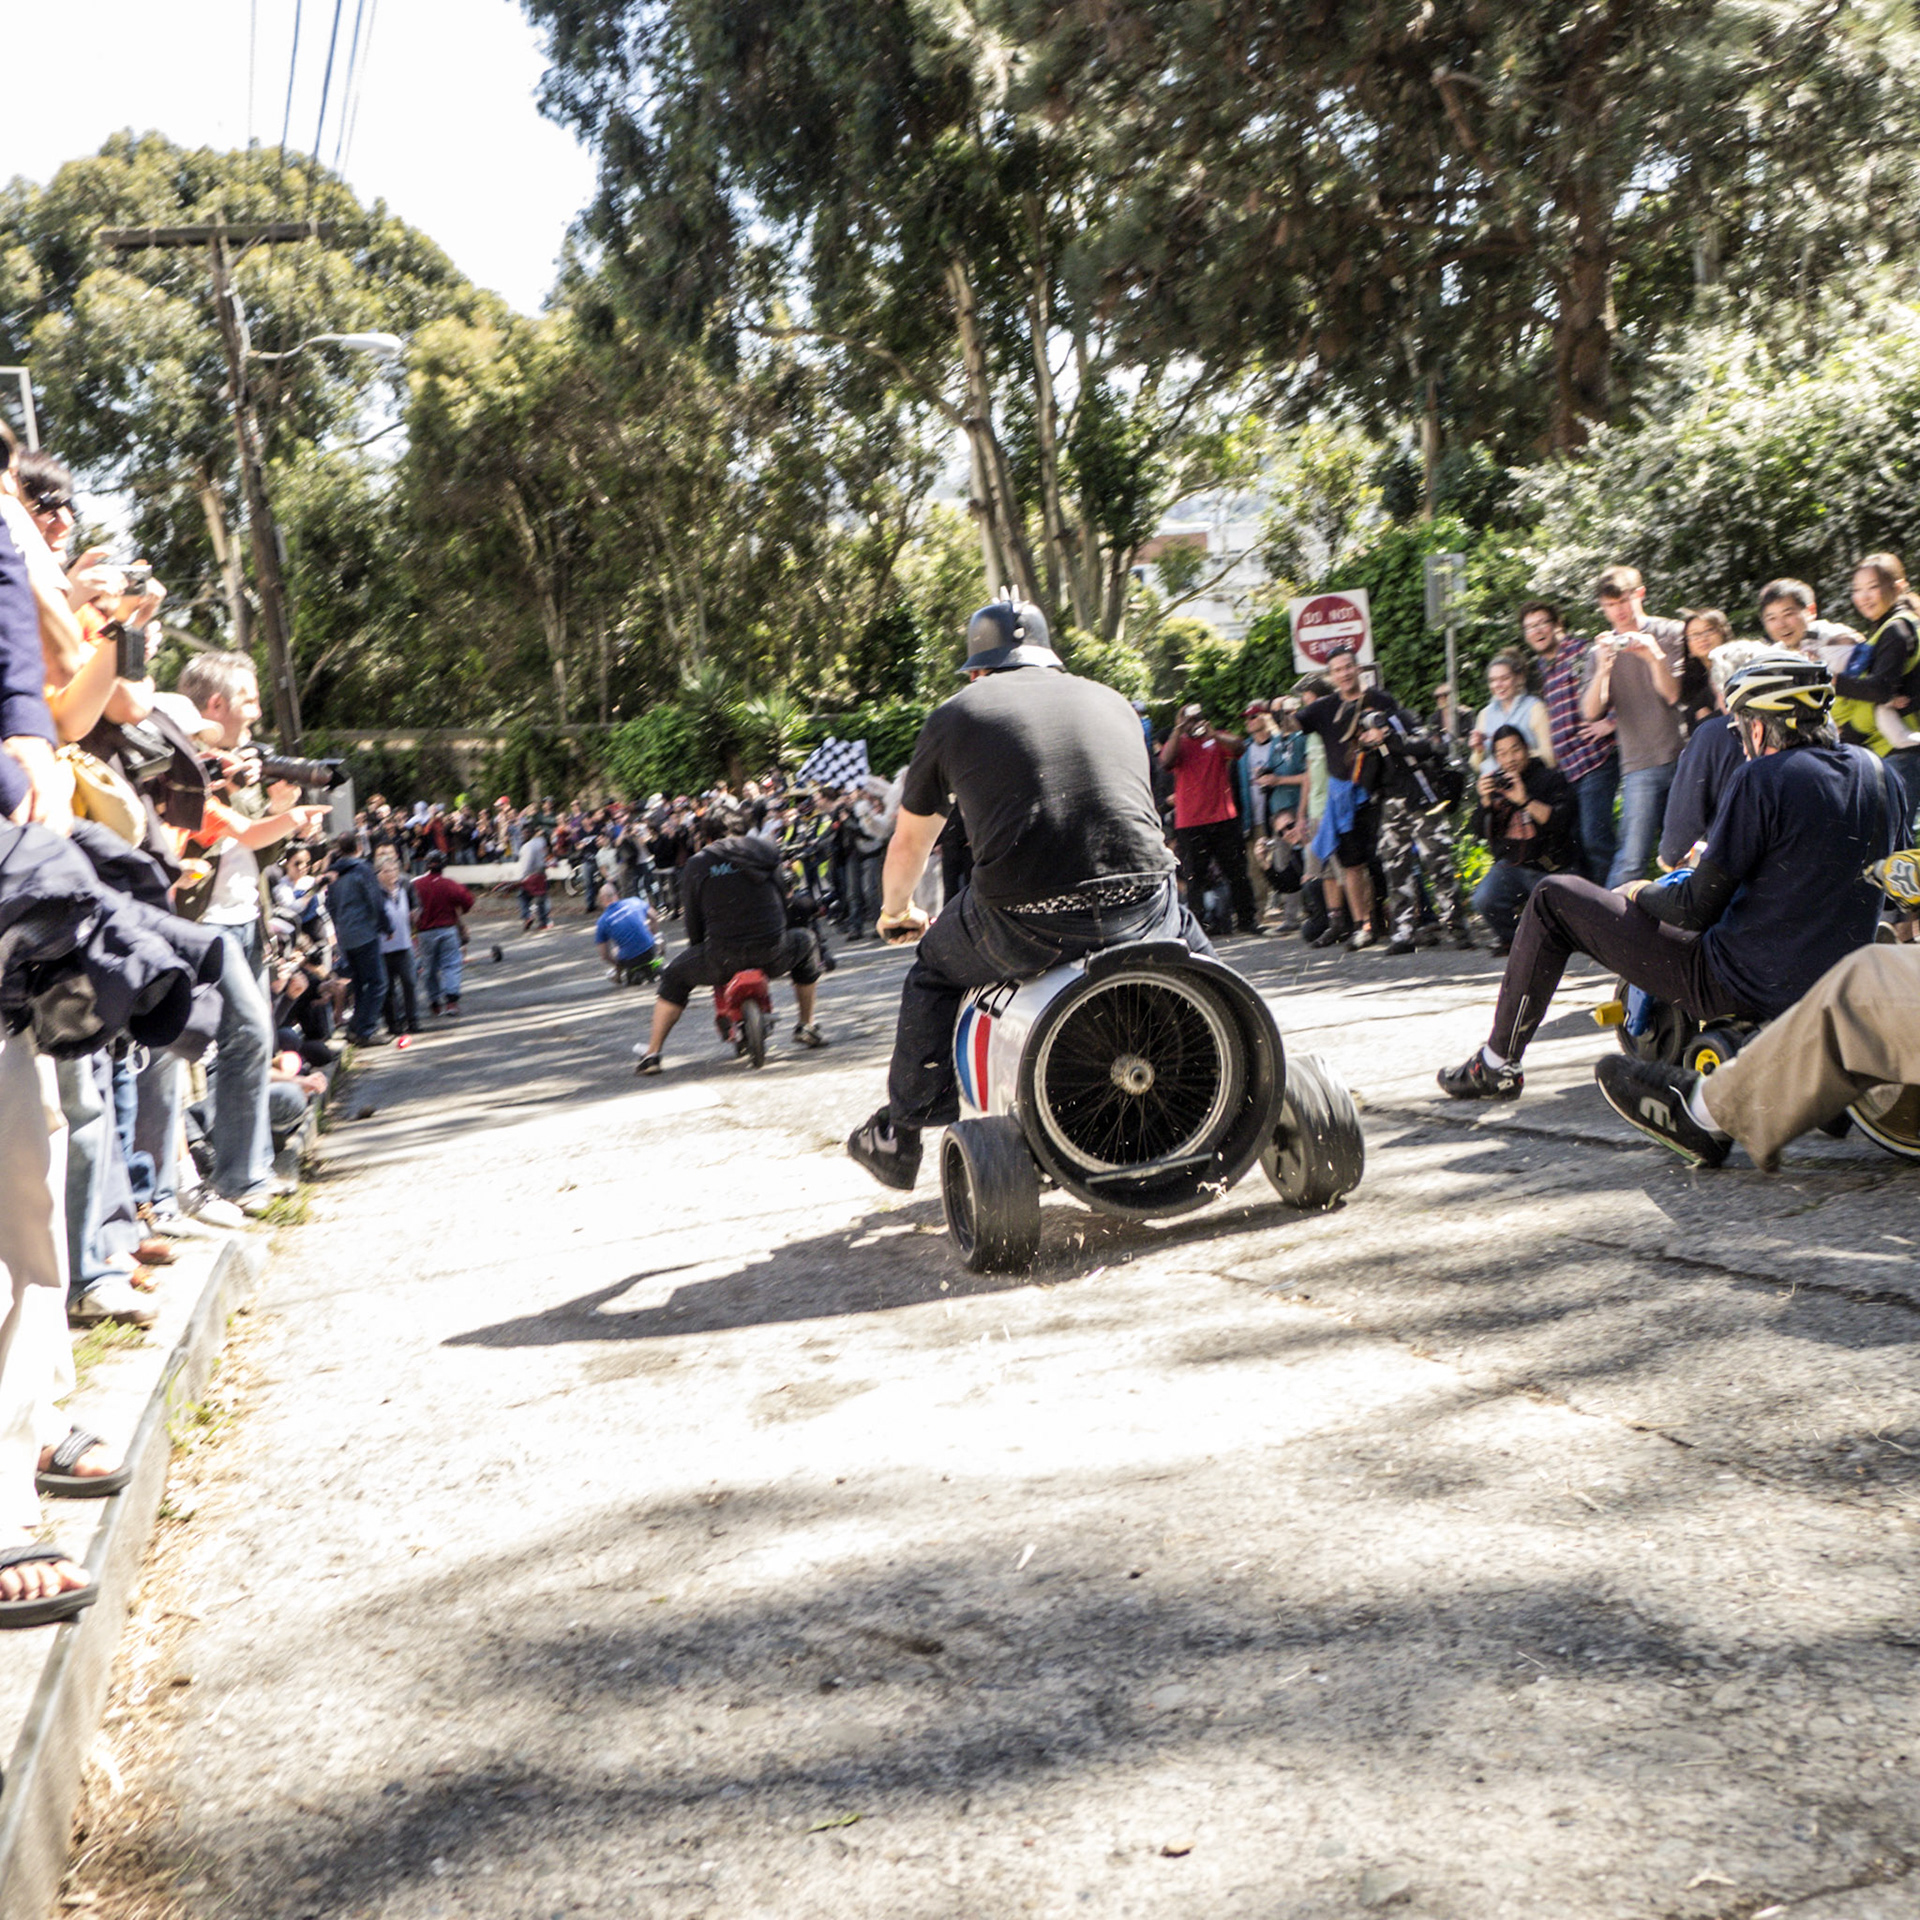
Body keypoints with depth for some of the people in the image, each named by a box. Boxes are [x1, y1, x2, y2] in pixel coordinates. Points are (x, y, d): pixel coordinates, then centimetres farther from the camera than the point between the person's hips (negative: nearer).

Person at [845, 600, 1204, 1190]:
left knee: (933, 971, 27)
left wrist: (896, 911, 47)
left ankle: (900, 1133, 29)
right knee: (1189, 939, 36)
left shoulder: (955, 714, 16)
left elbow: (910, 842, 26)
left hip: (1023, 928, -2)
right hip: (1140, 912, 3)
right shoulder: (1112, 702, 24)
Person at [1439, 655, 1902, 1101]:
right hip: (1834, 982, 8)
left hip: (1745, 987, -8)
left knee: (1553, 898, 3)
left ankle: (1497, 1064, 11)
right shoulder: (1874, 771, 4)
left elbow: (1698, 909, -16)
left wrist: (1645, 892, 5)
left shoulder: (1764, 778, -19)